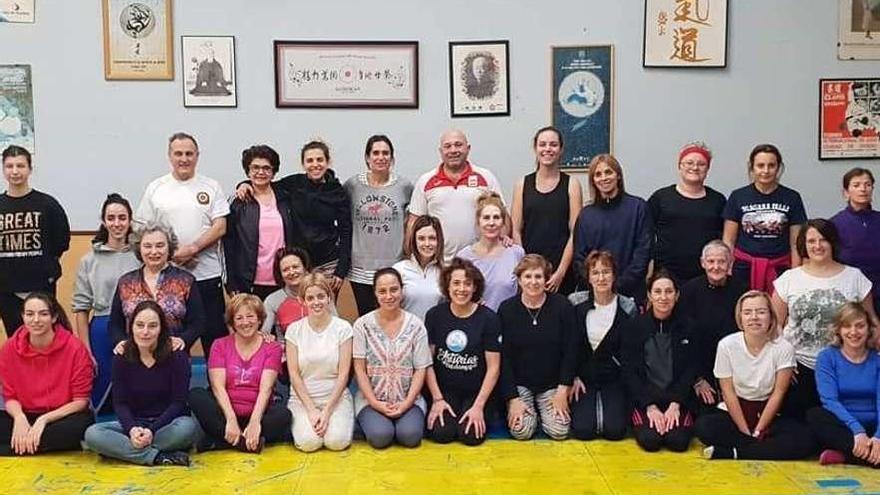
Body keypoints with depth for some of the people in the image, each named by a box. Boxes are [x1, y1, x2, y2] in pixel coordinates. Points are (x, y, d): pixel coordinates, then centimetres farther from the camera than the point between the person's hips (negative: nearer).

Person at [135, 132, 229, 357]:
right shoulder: (155, 189, 7)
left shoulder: (211, 187, 5)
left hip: (207, 275, 0)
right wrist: (171, 254, -9)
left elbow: (220, 227, -3)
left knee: (215, 336, 4)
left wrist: (192, 249, -15)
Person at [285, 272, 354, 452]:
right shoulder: (294, 329, -1)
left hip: (336, 396, 0)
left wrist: (327, 411, -12)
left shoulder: (343, 328, -3)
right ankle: (300, 422, 11)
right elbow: (294, 374, -2)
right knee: (308, 442, -23)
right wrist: (311, 409, -10)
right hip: (303, 397, 0)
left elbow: (343, 374, -5)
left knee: (337, 441, -23)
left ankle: (344, 419, 11)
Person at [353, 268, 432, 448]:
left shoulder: (416, 325, -1)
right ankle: (372, 419, 8)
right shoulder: (363, 325, -3)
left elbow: (421, 369, -1)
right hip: (371, 399, 0)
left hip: (408, 399, 1)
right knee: (380, 437, -25)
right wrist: (375, 403, -11)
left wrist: (406, 403, -12)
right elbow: (359, 368, -2)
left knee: (410, 436, -24)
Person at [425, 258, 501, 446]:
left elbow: (493, 368, -7)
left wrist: (479, 406, -12)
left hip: (477, 392, -1)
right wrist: (437, 399, -6)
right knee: (441, 433, -20)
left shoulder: (488, 318, -8)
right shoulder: (435, 315, -3)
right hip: (444, 390, 1)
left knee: (471, 435, -19)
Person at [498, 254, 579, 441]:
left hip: (552, 383, 1)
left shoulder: (562, 306, -7)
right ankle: (531, 412, 19)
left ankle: (541, 410, 21)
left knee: (559, 431, -13)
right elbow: (503, 357, -7)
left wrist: (563, 390, -8)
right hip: (519, 383, 0)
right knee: (521, 431, -17)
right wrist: (512, 398, -12)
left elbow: (571, 351, -4)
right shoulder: (506, 309, -7)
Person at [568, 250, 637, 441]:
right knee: (582, 430, -16)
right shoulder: (575, 302, -4)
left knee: (615, 430, -17)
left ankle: (607, 405, 17)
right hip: (583, 375, 0)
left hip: (614, 377, 0)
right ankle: (590, 404, 18)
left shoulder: (628, 307, -4)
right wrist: (573, 377, -3)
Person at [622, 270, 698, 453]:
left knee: (678, 441, -22)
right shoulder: (633, 326, -2)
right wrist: (650, 406, -13)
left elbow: (690, 369, 1)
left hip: (678, 399, 1)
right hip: (643, 399, -1)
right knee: (650, 440, -23)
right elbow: (629, 372, -4)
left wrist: (675, 404, -11)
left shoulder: (687, 327, 1)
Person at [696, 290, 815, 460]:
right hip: (735, 411, -1)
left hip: (767, 412, 1)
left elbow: (778, 394, -8)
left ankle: (728, 452, -25)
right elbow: (728, 393, -8)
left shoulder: (784, 348, -11)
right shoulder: (727, 345, -10)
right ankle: (762, 448, -17)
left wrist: (758, 431, -12)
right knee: (703, 426, -31)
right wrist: (745, 432, -13)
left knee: (804, 438, -29)